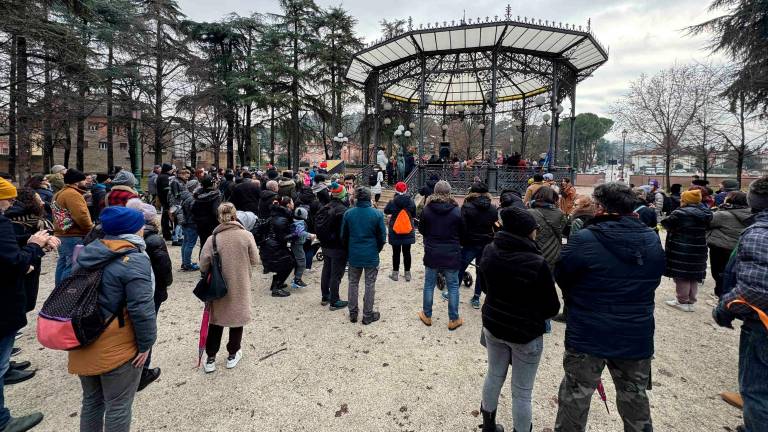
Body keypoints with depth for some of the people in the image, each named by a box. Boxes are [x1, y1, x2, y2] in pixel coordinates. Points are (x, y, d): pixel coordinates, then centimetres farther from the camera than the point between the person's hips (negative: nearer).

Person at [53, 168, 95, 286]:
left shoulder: (60, 193, 18)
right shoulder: (72, 194, -16)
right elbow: (81, 216, -25)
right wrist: (92, 229, -12)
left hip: (62, 234, 11)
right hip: (74, 237, -11)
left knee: (63, 263, 18)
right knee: (73, 266, -8)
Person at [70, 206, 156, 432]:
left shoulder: (90, 252, 4)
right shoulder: (134, 260, -21)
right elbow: (141, 309, -25)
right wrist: (146, 343, -13)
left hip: (85, 343, 8)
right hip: (116, 348, -8)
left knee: (92, 400, 25)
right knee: (118, 406, 10)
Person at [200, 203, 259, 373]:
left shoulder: (212, 239, -11)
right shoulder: (246, 236, -12)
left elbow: (203, 265, -10)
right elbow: (255, 260, -6)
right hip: (240, 286, 0)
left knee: (216, 320, 17)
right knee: (237, 318, 17)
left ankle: (210, 359, 24)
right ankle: (233, 355, 29)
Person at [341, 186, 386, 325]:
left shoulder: (348, 213, -6)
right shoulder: (377, 214, -11)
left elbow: (343, 236, 2)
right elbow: (382, 236, -5)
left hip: (354, 255, 2)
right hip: (371, 256, -2)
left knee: (353, 283, 16)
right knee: (370, 285, 9)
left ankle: (353, 313, 25)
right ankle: (368, 315, 18)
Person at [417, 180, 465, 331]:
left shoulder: (427, 209, -8)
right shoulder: (456, 211, -11)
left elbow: (421, 230, 4)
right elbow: (462, 233, 0)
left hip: (431, 254, 1)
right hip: (451, 255, -1)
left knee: (429, 285, 15)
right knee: (453, 287, 12)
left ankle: (427, 315, 28)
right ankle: (453, 319, 20)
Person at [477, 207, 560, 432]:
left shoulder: (489, 251, -10)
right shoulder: (537, 263, -26)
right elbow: (552, 307, -14)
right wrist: (534, 314, 6)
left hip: (493, 325, 6)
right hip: (526, 333, -5)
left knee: (494, 376, 24)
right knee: (521, 392, 13)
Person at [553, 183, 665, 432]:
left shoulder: (584, 240, -19)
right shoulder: (653, 241, 0)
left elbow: (560, 277, -8)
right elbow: (654, 281, 13)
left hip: (588, 336, -4)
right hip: (637, 337, 5)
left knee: (575, 398, 12)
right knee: (635, 398, 24)